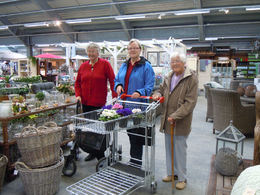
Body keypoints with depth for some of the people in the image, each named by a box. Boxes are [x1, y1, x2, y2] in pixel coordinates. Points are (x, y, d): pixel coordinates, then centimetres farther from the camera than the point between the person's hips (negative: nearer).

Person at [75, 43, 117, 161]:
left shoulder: (105, 64, -2)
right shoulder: (83, 66, 11)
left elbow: (112, 80, -6)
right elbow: (77, 82, 16)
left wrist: (115, 97, -14)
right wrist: (78, 95, 1)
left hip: (99, 103, -5)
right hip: (85, 103, 5)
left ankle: (100, 155, 13)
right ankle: (93, 152, 28)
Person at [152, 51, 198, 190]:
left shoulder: (191, 78, -11)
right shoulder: (168, 78, 10)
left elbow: (190, 102, -16)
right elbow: (161, 89, 25)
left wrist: (175, 116, -21)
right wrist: (158, 94, 0)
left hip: (181, 122, -6)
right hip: (167, 120, 6)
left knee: (180, 149, 4)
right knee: (169, 148, 16)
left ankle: (182, 178, 22)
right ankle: (171, 173, 33)